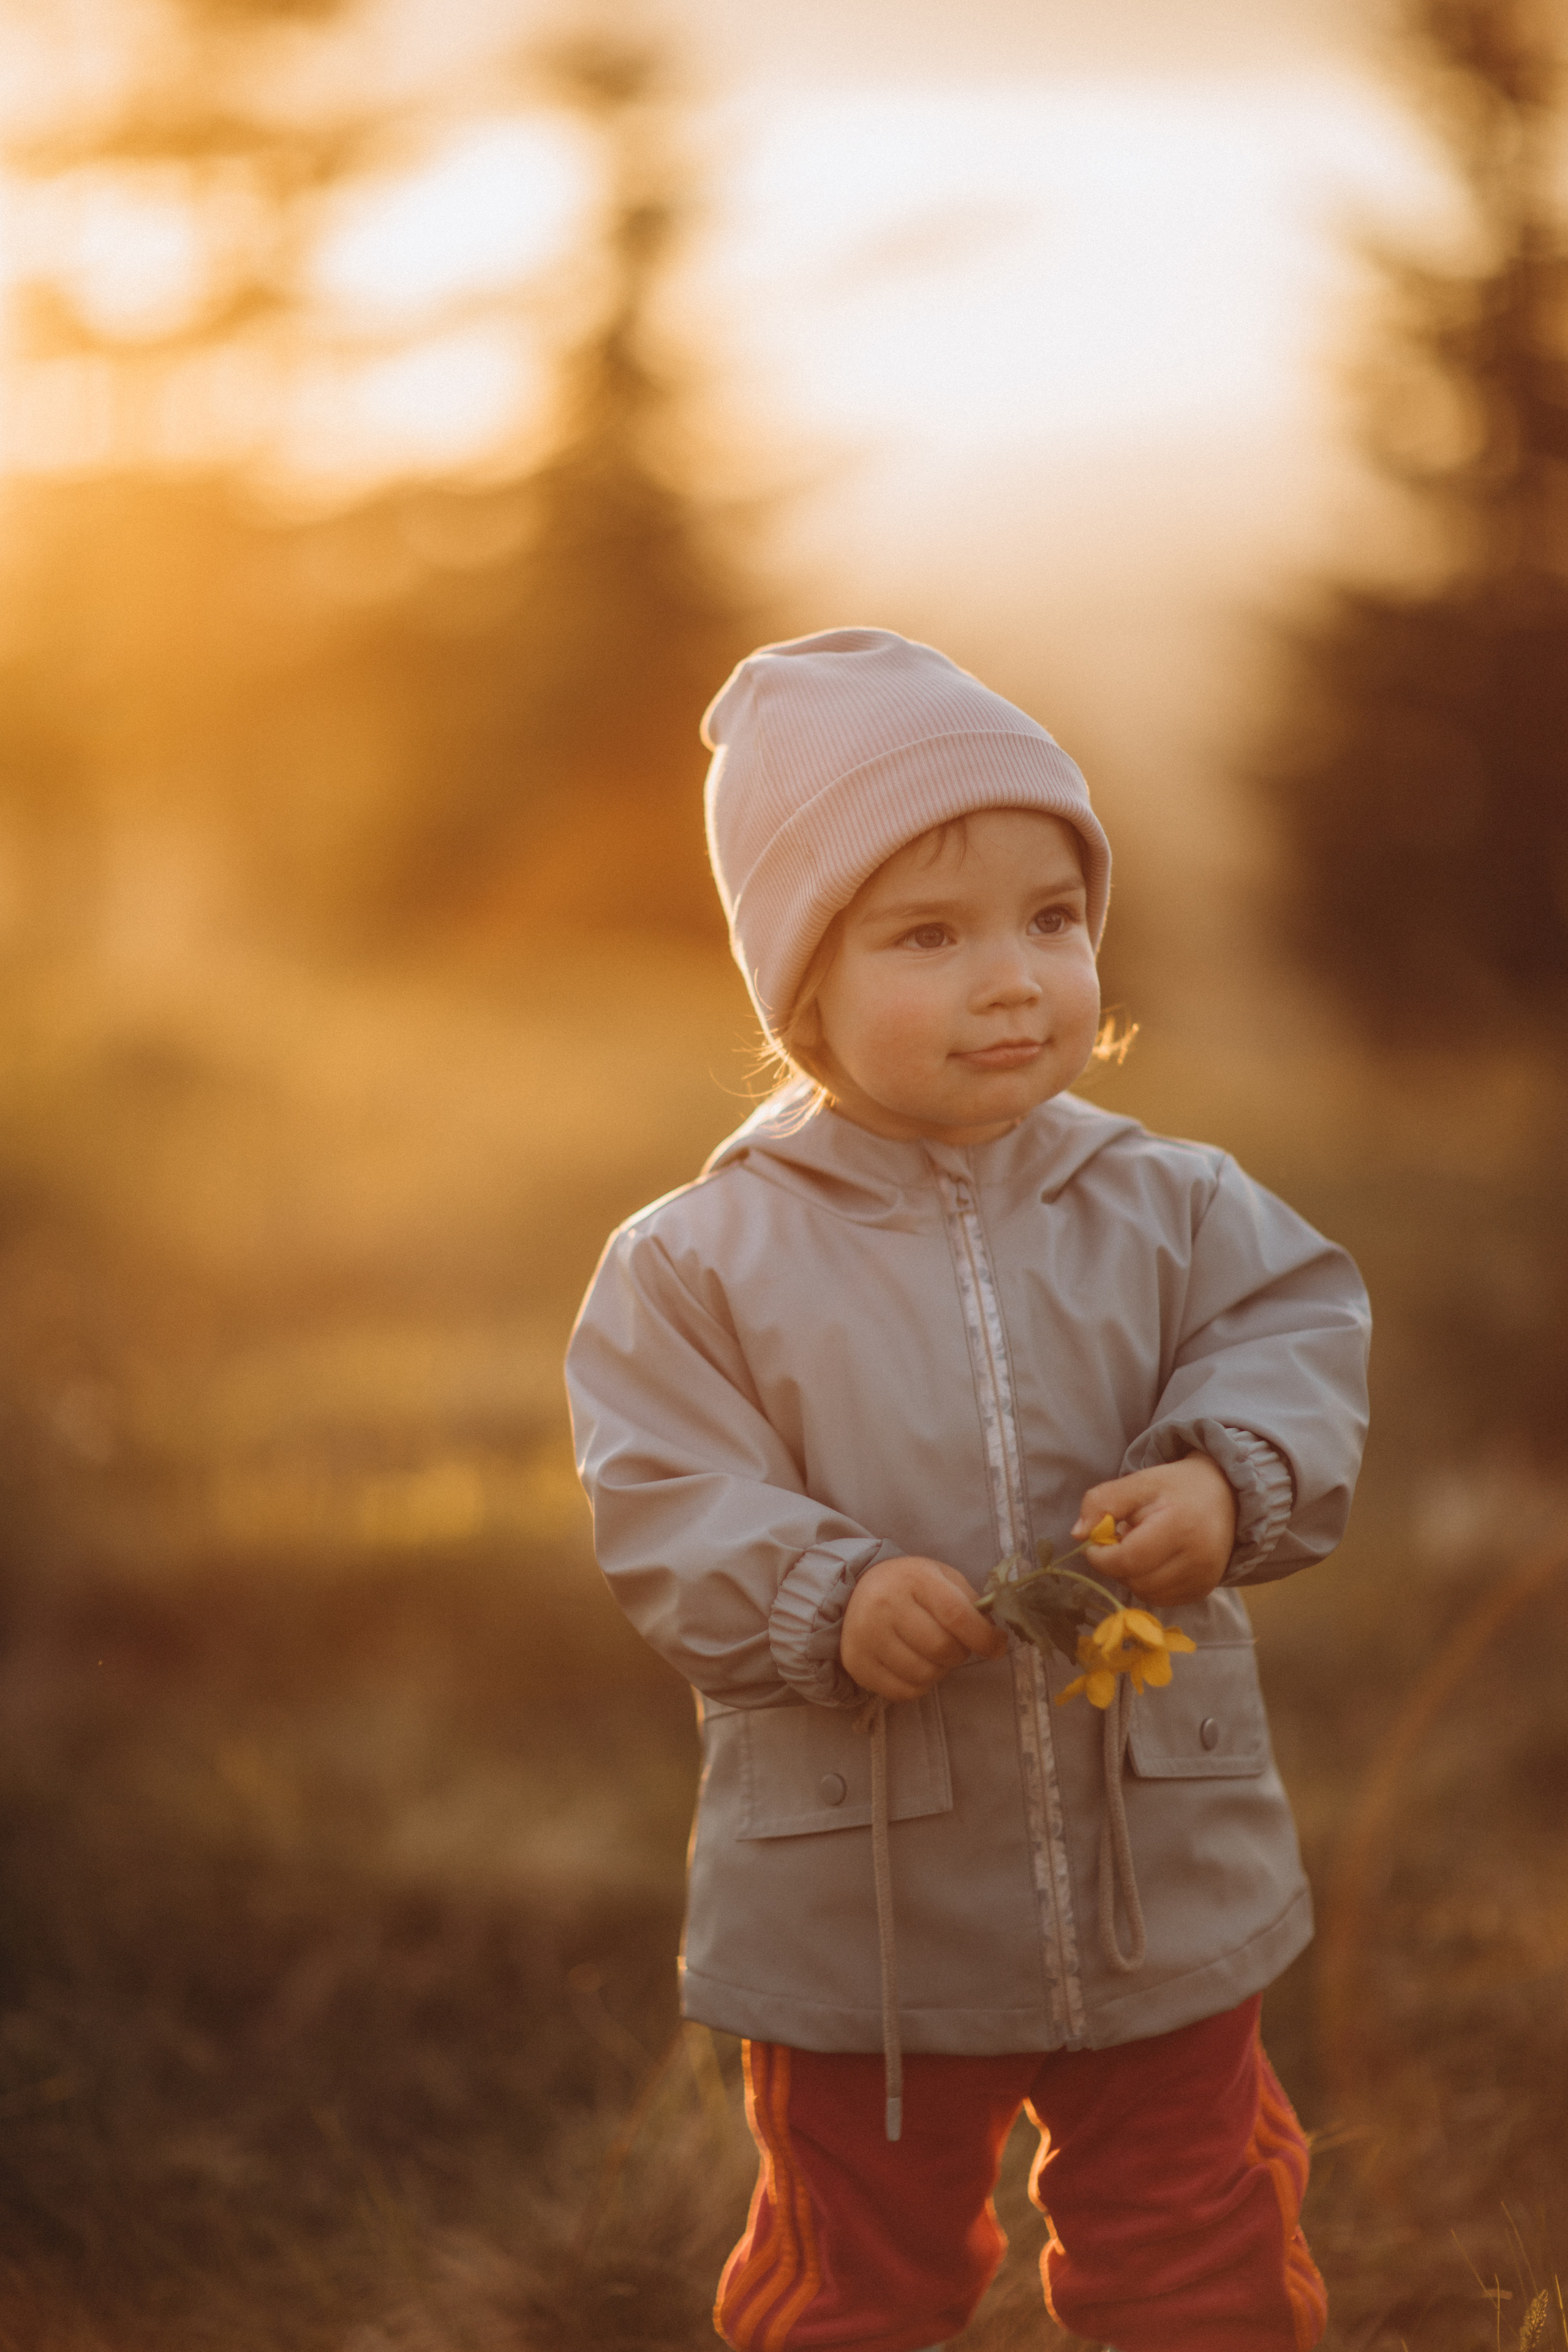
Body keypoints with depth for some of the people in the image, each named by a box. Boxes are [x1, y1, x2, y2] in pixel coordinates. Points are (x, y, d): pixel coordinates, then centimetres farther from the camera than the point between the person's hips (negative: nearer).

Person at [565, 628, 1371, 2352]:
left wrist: (1226, 1484, -27)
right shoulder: (703, 1260, -10)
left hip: (1163, 1878, 2)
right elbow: (664, 1512, -13)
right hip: (859, 1901, -2)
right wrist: (830, 1600, -29)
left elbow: (1296, 1340, -7)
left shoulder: (1172, 1212, -3)